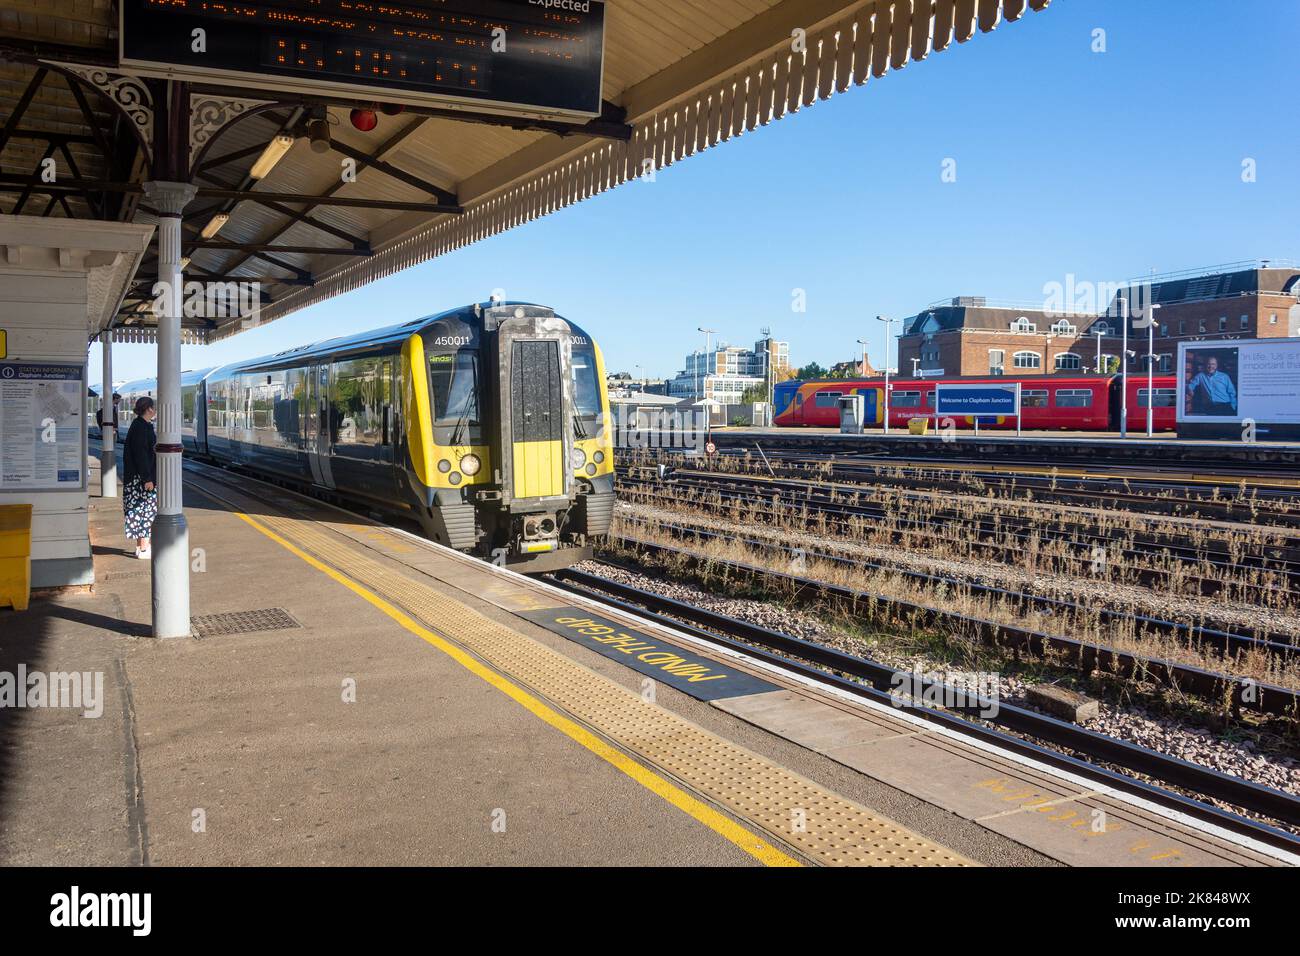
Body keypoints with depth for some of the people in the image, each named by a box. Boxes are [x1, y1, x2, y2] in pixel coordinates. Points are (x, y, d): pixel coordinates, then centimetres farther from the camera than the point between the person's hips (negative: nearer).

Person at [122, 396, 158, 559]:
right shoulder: (141, 427, -18)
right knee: (145, 509, -4)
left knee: (141, 510, 14)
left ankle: (141, 546, 21)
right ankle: (143, 549, 0)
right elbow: (141, 454, -22)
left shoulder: (139, 425, 12)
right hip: (141, 476, -10)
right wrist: (147, 478, -22)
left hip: (139, 475, 10)